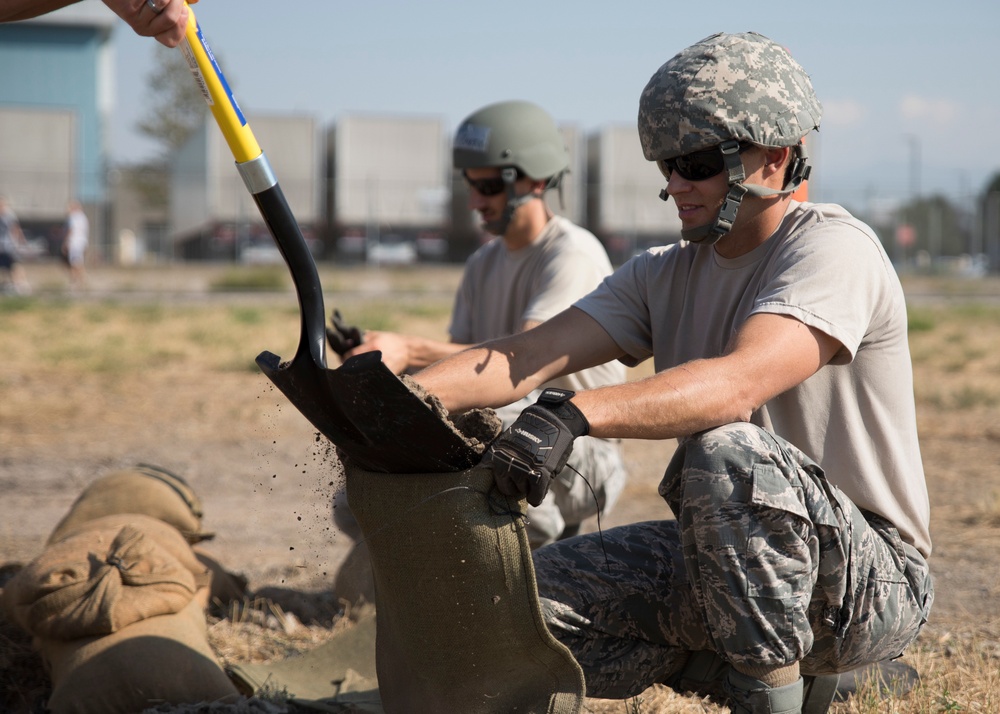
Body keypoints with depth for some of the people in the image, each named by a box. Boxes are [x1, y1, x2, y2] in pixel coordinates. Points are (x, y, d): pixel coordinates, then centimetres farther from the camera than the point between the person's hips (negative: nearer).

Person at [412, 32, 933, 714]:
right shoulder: (666, 275, 8)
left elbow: (737, 384, -34)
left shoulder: (834, 248, -15)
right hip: (724, 560, 7)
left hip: (872, 578, -7)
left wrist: (575, 414, -47)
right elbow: (531, 355, -6)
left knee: (728, 452, -36)